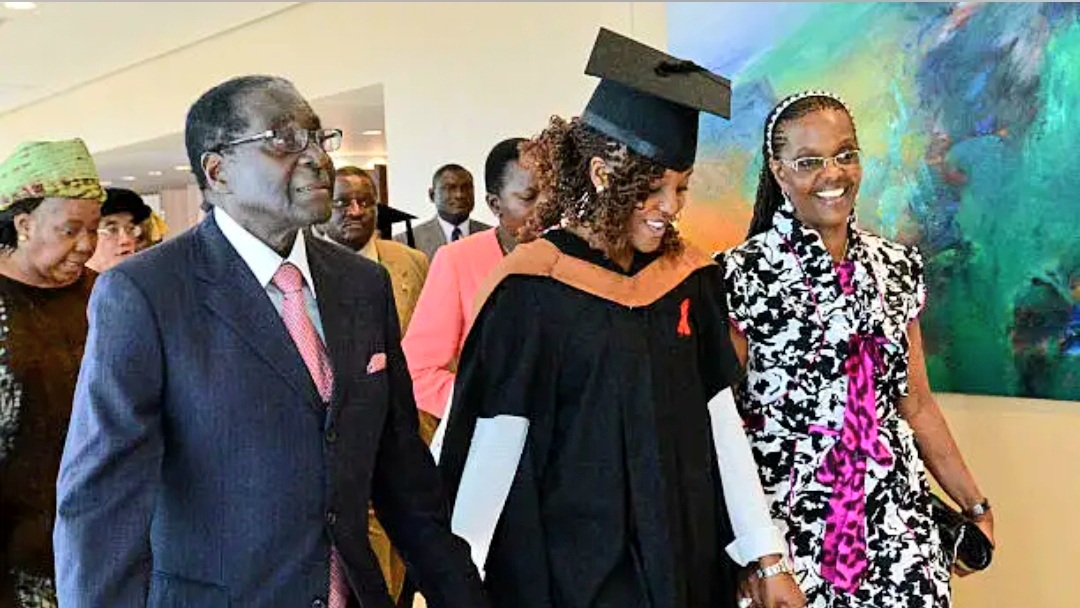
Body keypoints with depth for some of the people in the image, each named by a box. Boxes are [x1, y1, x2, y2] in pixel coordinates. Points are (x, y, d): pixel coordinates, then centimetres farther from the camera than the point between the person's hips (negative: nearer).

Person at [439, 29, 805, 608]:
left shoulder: (689, 277, 1)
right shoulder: (533, 286, -14)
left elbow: (719, 420, 2)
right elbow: (492, 445, -14)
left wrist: (768, 556, 1)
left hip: (686, 557, 5)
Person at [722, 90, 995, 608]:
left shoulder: (898, 267, 5)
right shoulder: (741, 274, -10)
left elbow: (916, 406, 12)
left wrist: (975, 504, 13)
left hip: (895, 516, 4)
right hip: (783, 520, -4)